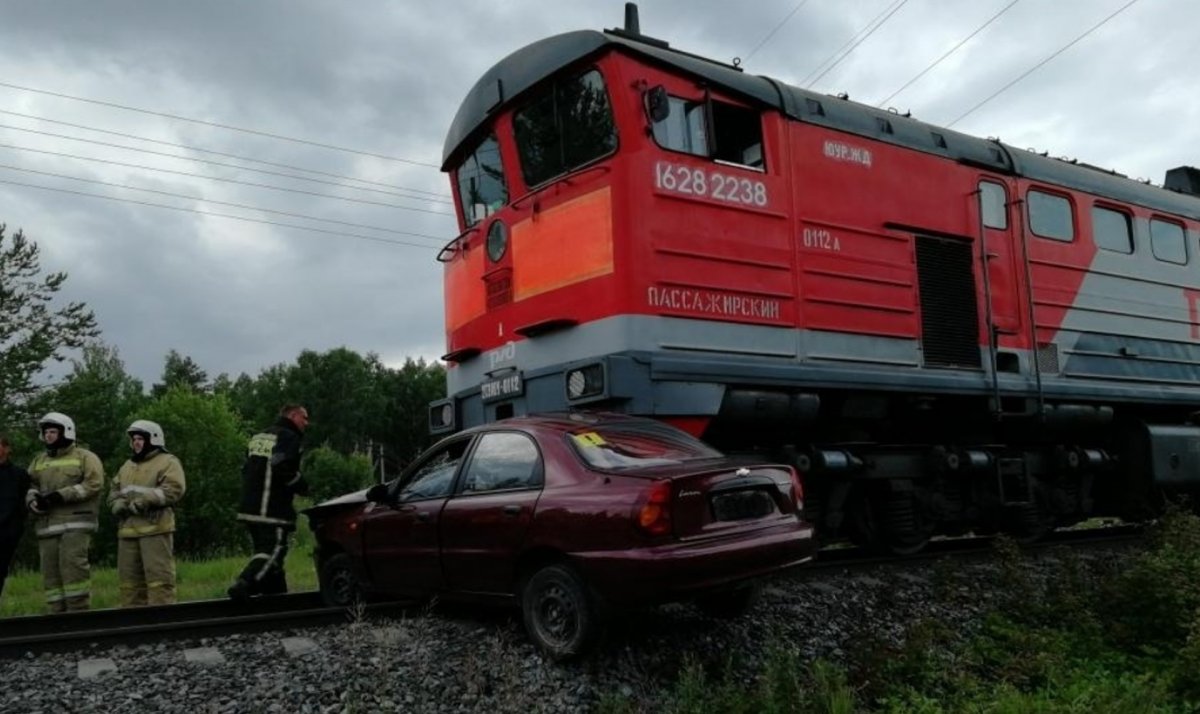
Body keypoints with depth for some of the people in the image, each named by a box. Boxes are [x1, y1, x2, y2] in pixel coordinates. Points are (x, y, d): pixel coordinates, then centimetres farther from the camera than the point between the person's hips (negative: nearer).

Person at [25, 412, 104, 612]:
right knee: (50, 572, 3)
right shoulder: (38, 461, 22)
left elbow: (93, 484, -9)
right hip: (46, 525, 6)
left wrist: (61, 496, -16)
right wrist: (34, 501, -11)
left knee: (72, 565, -16)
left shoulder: (85, 457, 5)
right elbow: (29, 486, 13)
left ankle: (79, 613, -10)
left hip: (76, 522, -6)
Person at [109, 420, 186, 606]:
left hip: (155, 528, -7)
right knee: (129, 578, 10)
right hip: (128, 530, 7)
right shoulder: (127, 466, 25)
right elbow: (114, 492, 21)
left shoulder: (167, 462, 2)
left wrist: (145, 501, -19)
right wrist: (119, 505, -2)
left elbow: (173, 490, -11)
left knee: (158, 576, -10)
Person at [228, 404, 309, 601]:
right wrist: (303, 487, -7)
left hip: (250, 508, 9)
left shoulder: (259, 437, 21)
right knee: (274, 550, -10)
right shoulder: (288, 437, -8)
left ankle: (276, 594, 16)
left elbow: (246, 469, 22)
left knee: (265, 550, 14)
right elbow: (284, 470, -21)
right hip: (273, 511, -9)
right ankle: (243, 585, -26)